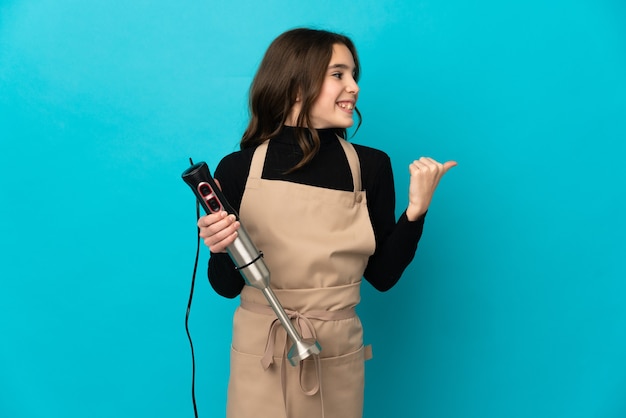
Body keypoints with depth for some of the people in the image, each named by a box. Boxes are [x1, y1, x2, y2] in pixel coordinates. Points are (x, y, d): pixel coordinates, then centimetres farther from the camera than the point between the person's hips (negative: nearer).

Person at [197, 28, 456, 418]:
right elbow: (228, 286, -2)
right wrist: (221, 250, -22)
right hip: (260, 357, -1)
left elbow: (382, 275, -1)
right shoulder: (238, 169, -8)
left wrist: (416, 210, -12)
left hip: (338, 357, 2)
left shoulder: (371, 165, -5)